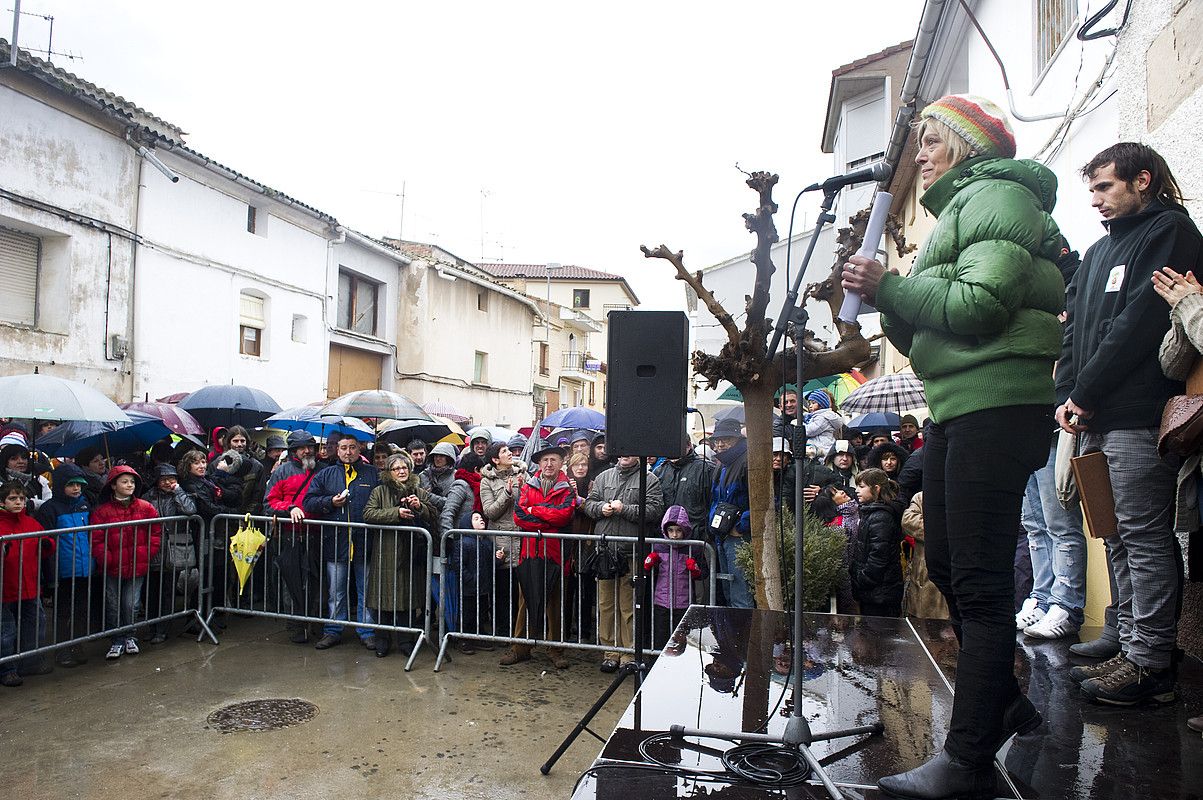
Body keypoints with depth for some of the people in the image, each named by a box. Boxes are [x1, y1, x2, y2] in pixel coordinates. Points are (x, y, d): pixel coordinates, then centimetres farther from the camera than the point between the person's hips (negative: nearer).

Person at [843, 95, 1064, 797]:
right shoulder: (960, 210, 25)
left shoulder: (997, 195, -3)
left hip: (997, 403, -10)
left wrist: (888, 287, -13)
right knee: (947, 567, 14)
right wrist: (886, 298, 3)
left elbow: (979, 306, -19)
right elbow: (922, 335, 19)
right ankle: (1006, 702, 31)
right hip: (957, 407, 10)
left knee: (979, 581, -9)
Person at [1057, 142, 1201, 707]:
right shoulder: (1100, 250, 24)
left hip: (1139, 416, -8)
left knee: (1144, 537, -5)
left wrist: (1086, 394, -13)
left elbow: (1140, 321, -13)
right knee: (1120, 537, 11)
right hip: (1097, 420, 8)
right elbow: (1074, 328, 17)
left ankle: (1150, 664, 2)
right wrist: (1068, 397, 3)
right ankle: (1133, 650, 20)